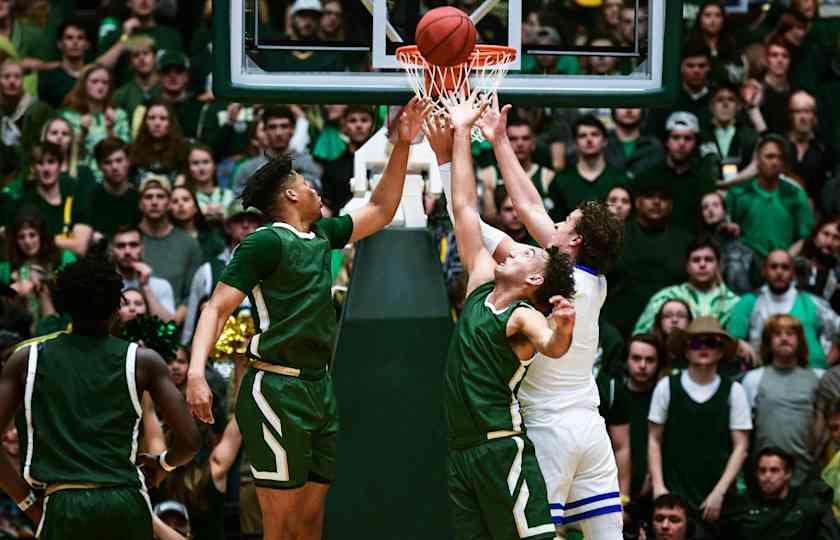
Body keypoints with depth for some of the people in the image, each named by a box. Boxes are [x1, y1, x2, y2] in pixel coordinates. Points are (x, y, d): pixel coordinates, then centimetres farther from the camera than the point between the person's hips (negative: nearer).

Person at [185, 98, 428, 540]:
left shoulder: (320, 235, 15)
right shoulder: (267, 242, -8)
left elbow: (380, 210, 28)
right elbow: (217, 308, -13)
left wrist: (403, 145, 21)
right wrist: (196, 374, -27)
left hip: (319, 388, 8)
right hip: (276, 390, -8)